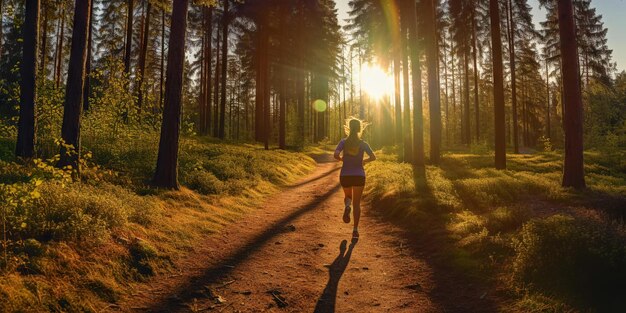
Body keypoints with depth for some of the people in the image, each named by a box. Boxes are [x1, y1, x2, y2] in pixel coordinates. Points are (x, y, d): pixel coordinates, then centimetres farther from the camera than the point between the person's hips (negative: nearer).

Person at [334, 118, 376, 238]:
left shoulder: (344, 142, -3)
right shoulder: (363, 144, -3)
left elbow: (336, 155, -17)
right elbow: (373, 157, -12)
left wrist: (342, 159, 4)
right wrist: (363, 161, 7)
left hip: (345, 175, 1)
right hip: (359, 175, 0)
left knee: (348, 196, 26)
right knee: (357, 203, 7)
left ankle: (347, 206, -10)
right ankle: (355, 229, -3)